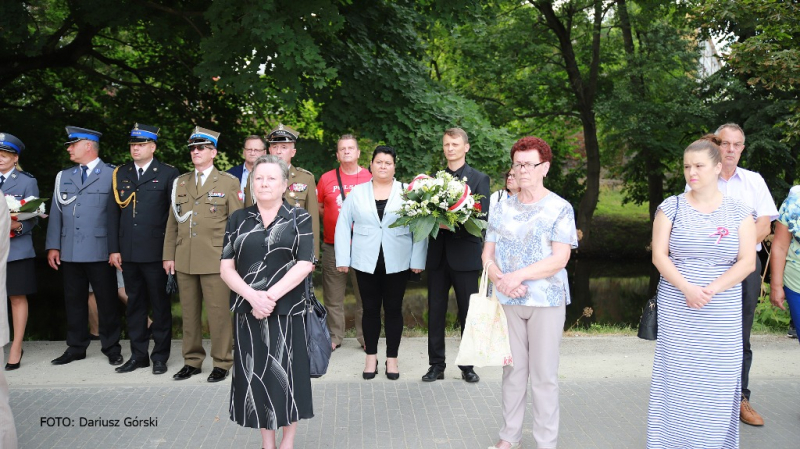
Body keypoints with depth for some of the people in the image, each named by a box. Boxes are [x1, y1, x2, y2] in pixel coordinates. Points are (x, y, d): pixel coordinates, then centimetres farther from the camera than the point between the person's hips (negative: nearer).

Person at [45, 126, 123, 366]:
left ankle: (111, 348, 14)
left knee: (107, 302, 3)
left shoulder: (113, 175, -1)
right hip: (70, 253, 5)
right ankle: (76, 348, 21)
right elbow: (56, 213, 12)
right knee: (74, 301, 10)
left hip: (100, 252, -5)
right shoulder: (63, 176, 14)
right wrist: (53, 246, 5)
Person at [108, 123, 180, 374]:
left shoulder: (168, 174, -1)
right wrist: (114, 249, 3)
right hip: (128, 252, 4)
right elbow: (113, 213, 9)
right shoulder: (120, 174, 11)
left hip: (156, 252, -4)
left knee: (160, 305, 5)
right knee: (135, 304, 11)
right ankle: (138, 355, 21)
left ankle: (160, 356, 15)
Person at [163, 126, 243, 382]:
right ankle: (192, 361, 23)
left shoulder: (229, 182, 2)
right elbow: (172, 222, 13)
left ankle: (222, 363, 11)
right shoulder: (180, 183, 13)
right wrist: (168, 256, 8)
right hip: (184, 261, 4)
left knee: (218, 313, -1)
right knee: (189, 313, 11)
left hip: (215, 261, -4)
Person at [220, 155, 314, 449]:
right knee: (256, 374, 7)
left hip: (287, 310, -2)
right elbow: (226, 268, 1)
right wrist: (253, 296, -15)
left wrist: (270, 296, -17)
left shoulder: (299, 219, 1)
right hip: (247, 311, 2)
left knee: (287, 373, 4)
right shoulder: (238, 219, 7)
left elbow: (305, 264, -9)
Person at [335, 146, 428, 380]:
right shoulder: (357, 192, 6)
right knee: (370, 310, 8)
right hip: (366, 263, 1)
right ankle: (371, 358, 21)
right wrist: (343, 259, -2)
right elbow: (343, 226, 5)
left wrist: (418, 260, -8)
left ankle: (392, 359, 19)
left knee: (393, 310, 7)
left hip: (397, 263, -1)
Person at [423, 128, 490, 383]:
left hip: (465, 255, -3)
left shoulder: (479, 179, 1)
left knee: (468, 313, 6)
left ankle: (467, 365, 19)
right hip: (437, 255, 3)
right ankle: (436, 364, 18)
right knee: (435, 312, 7)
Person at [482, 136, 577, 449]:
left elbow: (560, 258, -13)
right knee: (513, 370, 11)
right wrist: (500, 279, -14)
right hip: (507, 300, 3)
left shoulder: (560, 208, -4)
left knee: (544, 374, 4)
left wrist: (519, 275, -20)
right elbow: (487, 254, 6)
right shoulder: (501, 208, 7)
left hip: (546, 300, -3)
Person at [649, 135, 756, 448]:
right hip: (677, 308, 0)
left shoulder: (739, 211, 3)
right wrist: (687, 289, -15)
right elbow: (659, 255, -2)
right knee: (677, 376, 2)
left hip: (723, 313, 1)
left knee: (718, 380, 3)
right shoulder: (671, 207, 2)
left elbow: (747, 261, -2)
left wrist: (712, 290, -15)